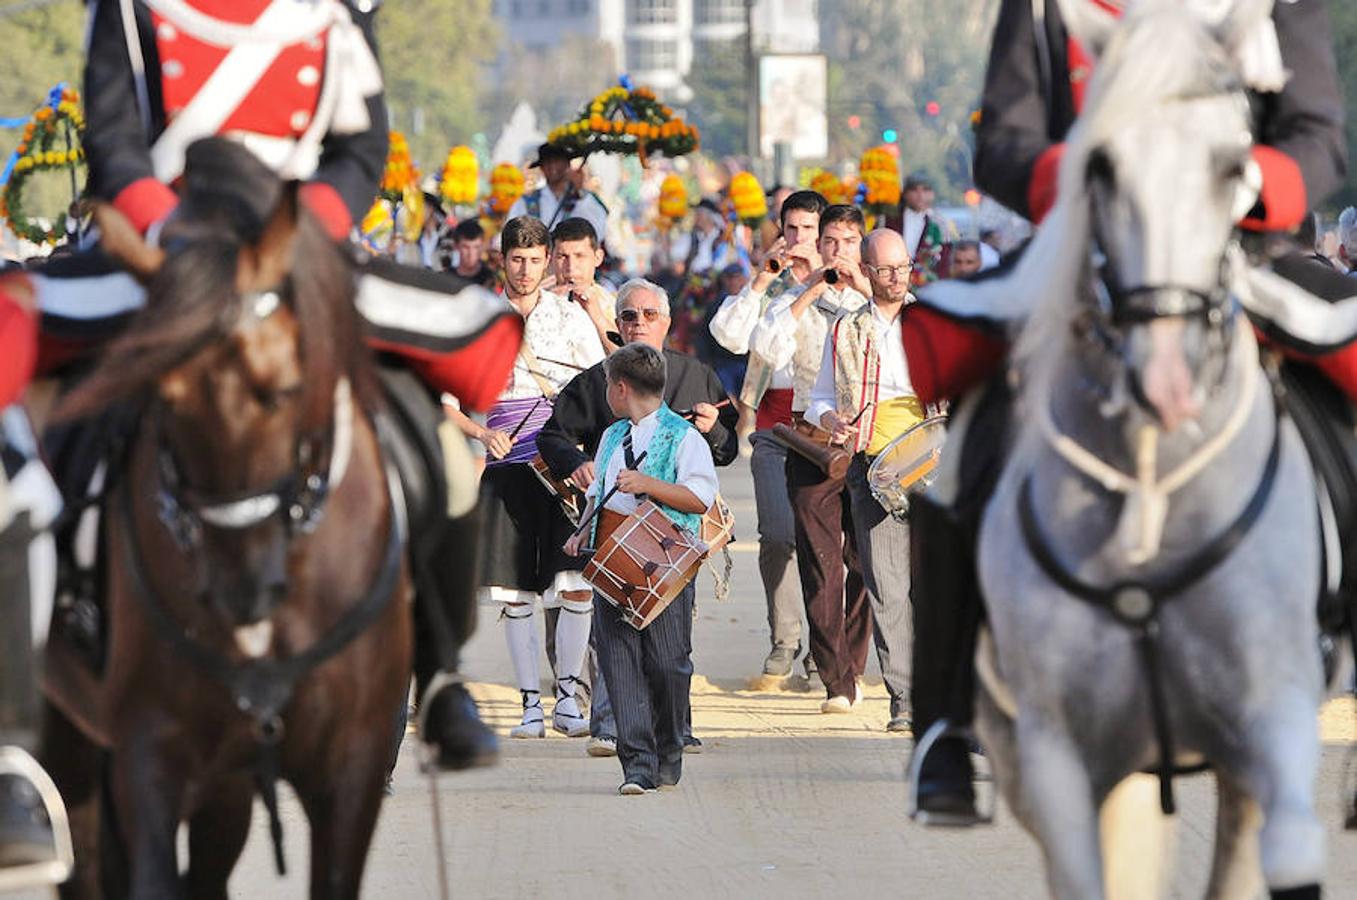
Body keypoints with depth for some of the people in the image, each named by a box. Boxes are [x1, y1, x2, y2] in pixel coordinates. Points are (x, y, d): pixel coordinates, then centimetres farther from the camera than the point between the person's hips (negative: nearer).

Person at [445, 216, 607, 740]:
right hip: (507, 466, 1)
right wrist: (483, 433, -7)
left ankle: (566, 699, 4)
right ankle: (530, 705, 6)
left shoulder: (571, 317, 8)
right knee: (515, 596, -1)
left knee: (578, 588, -8)